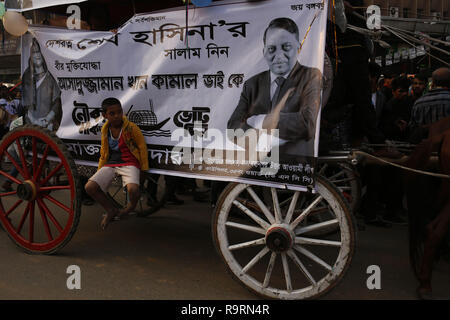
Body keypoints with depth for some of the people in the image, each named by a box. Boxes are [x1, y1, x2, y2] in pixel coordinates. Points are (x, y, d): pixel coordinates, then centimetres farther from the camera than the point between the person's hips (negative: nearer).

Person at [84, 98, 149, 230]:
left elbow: (142, 146, 0)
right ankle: (111, 210, 8)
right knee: (89, 187, -15)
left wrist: (144, 169, 2)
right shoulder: (105, 130, 9)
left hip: (129, 163, -5)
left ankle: (130, 209, 5)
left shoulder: (131, 127, -7)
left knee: (133, 189, -34)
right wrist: (100, 171, 20)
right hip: (110, 163, 5)